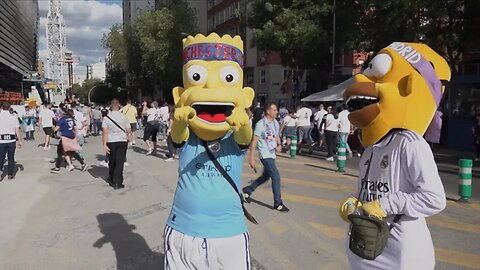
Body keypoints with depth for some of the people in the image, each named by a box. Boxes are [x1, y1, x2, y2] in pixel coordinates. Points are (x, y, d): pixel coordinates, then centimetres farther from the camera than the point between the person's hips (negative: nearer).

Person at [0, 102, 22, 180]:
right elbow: (17, 131, -1)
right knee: (11, 158, 11)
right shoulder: (14, 117, -2)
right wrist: (19, 141, 6)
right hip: (11, 140, 0)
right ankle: (10, 174, 16)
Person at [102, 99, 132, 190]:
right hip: (122, 141, -1)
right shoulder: (124, 117, -1)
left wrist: (104, 144, -10)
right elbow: (129, 131, 0)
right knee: (119, 162, -1)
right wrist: (130, 140, 13)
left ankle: (111, 180, 30)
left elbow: (105, 132, -10)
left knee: (112, 162, 16)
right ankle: (118, 183, -3)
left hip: (111, 142, 1)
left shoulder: (106, 118, -3)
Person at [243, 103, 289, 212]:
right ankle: (278, 203, 0)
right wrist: (251, 158, -16)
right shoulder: (261, 124, -15)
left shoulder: (276, 123, 7)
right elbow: (254, 141, -14)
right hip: (265, 154, -8)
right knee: (276, 176, -11)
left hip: (272, 154, 8)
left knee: (265, 176, 18)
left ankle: (248, 190, 37)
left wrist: (279, 145, -1)